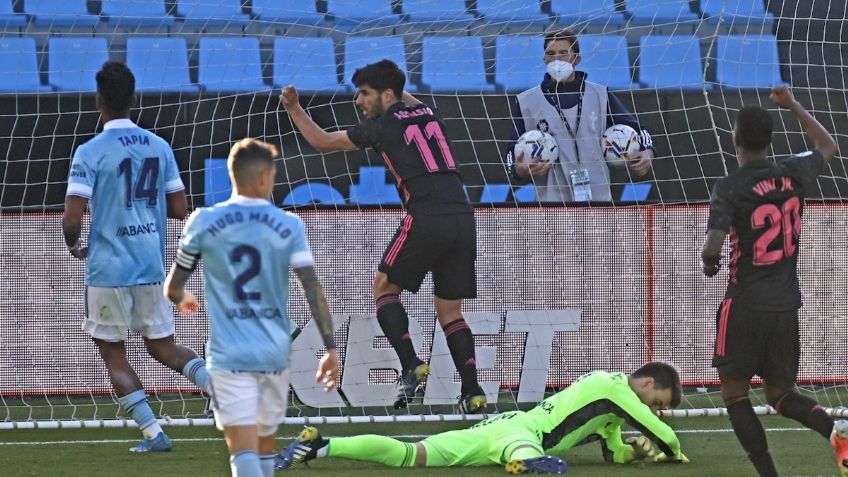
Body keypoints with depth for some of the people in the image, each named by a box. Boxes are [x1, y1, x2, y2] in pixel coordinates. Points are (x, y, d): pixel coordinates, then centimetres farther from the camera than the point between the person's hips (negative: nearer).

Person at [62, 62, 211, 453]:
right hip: (152, 266, 5)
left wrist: (74, 247, 6)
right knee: (162, 345, 16)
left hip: (108, 270, -5)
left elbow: (71, 219, -15)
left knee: (112, 353, 8)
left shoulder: (90, 153, -11)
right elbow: (179, 210, 7)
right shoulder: (159, 147, 4)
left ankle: (152, 433, -1)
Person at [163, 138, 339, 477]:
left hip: (229, 356, -2)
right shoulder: (288, 226, 1)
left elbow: (172, 288, 8)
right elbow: (313, 289, -6)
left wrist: (182, 299, 32)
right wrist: (330, 347, -2)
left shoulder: (203, 222, 0)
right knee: (265, 446, 21)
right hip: (275, 353, 2)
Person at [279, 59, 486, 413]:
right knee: (450, 311, 12)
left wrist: (294, 109, 25)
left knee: (384, 288, 12)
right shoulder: (428, 113, 20)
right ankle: (473, 392, -2)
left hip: (426, 219, -6)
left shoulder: (382, 126, 5)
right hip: (463, 218, 6)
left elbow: (321, 141, 18)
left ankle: (411, 367, -7)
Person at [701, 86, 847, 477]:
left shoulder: (729, 188, -13)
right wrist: (792, 105, 28)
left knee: (734, 392, 10)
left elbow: (712, 248, -23)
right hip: (786, 305, 5)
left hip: (746, 305, -5)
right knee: (780, 394, 16)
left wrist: (709, 264, 1)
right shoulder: (793, 175, 1)